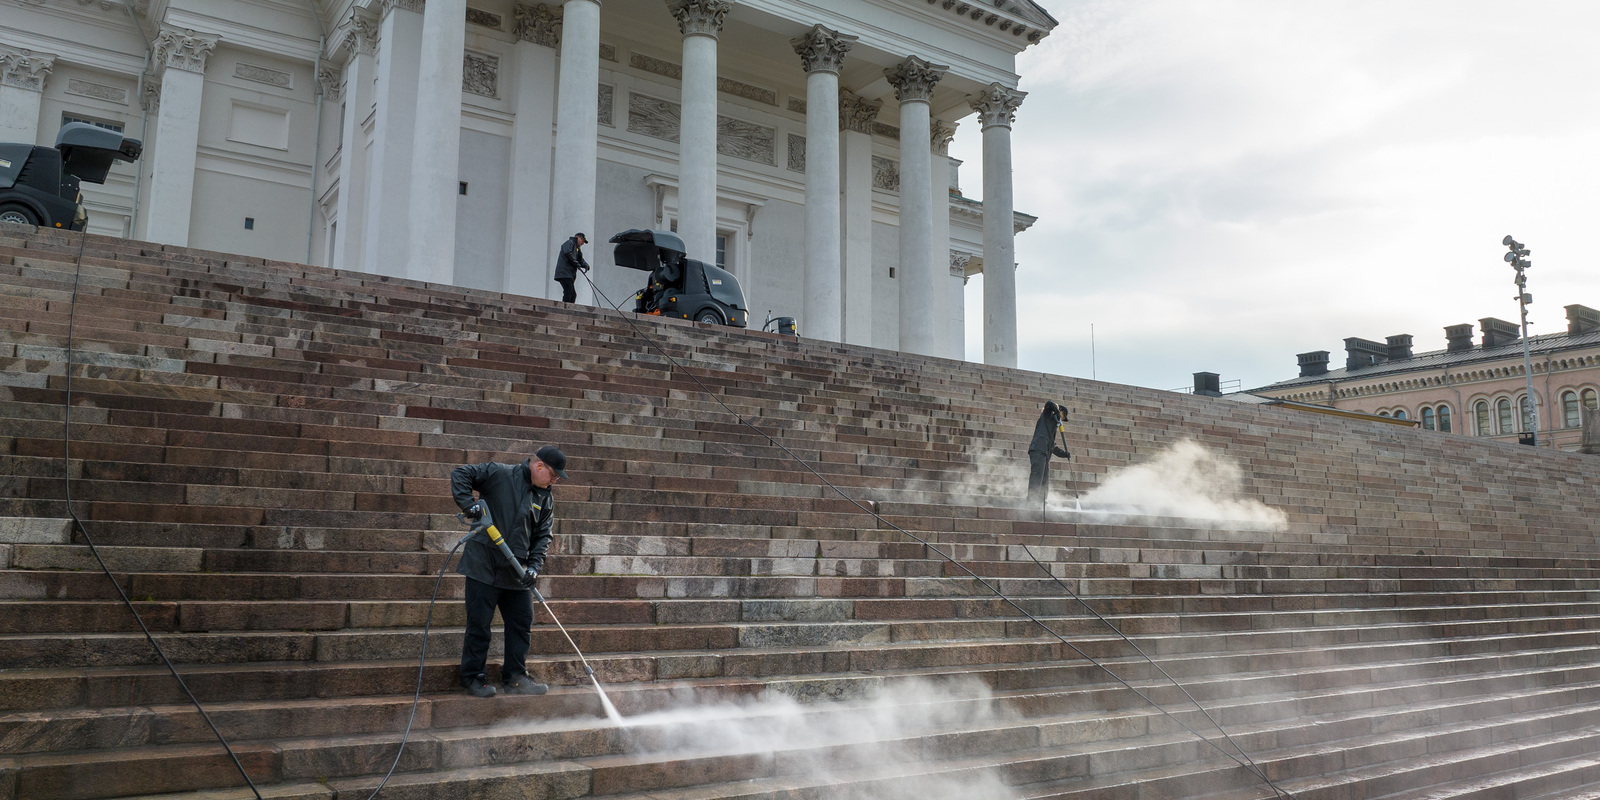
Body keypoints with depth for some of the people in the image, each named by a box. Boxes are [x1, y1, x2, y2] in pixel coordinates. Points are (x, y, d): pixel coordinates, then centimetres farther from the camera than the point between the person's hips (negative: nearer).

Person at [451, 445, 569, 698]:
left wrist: (535, 565, -4)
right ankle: (472, 678, 13)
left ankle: (515, 677, 20)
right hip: (484, 566, -6)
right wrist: (469, 504, -21)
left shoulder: (546, 499, 10)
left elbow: (543, 535, 10)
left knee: (522, 624, 9)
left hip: (517, 572, 6)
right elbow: (460, 474, -7)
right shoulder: (500, 474, -7)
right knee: (479, 623, 0)